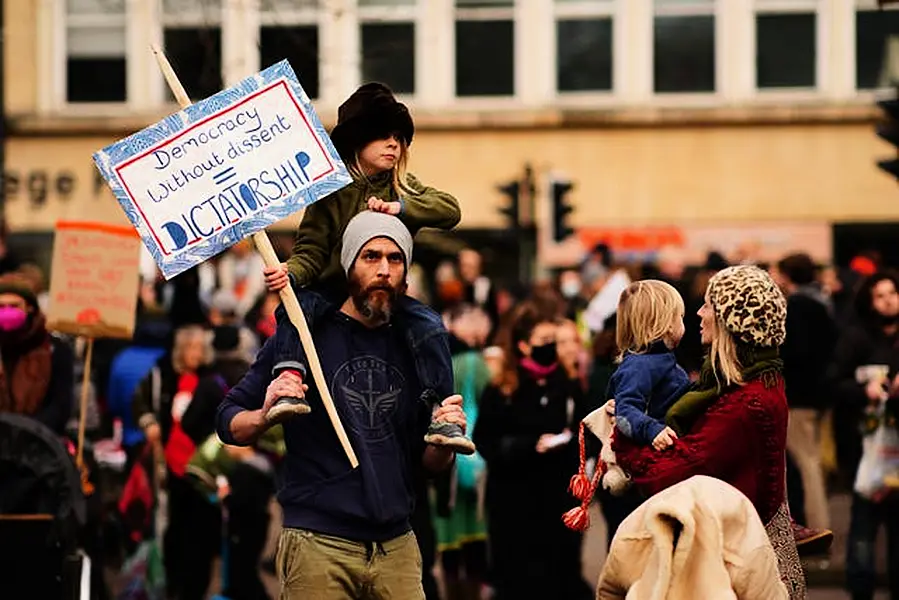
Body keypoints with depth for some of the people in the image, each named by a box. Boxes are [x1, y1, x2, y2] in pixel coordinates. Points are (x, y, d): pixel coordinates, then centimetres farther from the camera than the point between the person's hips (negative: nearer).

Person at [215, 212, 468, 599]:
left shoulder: (421, 341, 8)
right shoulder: (303, 332, -2)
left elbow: (430, 463, 13)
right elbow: (228, 422, 2)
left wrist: (444, 442, -9)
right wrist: (264, 417, -19)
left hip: (397, 547, 3)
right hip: (318, 545, -3)